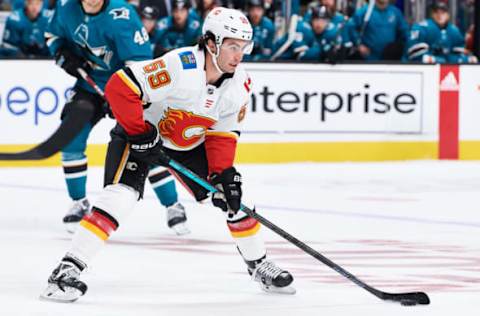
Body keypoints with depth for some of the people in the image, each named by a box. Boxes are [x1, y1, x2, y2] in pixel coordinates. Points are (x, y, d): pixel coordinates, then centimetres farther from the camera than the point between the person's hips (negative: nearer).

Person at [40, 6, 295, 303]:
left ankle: (259, 264, 24)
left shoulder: (240, 83, -12)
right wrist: (140, 134, -29)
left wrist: (224, 173, -17)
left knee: (233, 195, 2)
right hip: (140, 134, -6)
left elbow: (223, 134, -4)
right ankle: (68, 269, -25)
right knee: (121, 195, -25)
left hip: (190, 144, 7)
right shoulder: (180, 65, -34)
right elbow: (120, 86, -35)